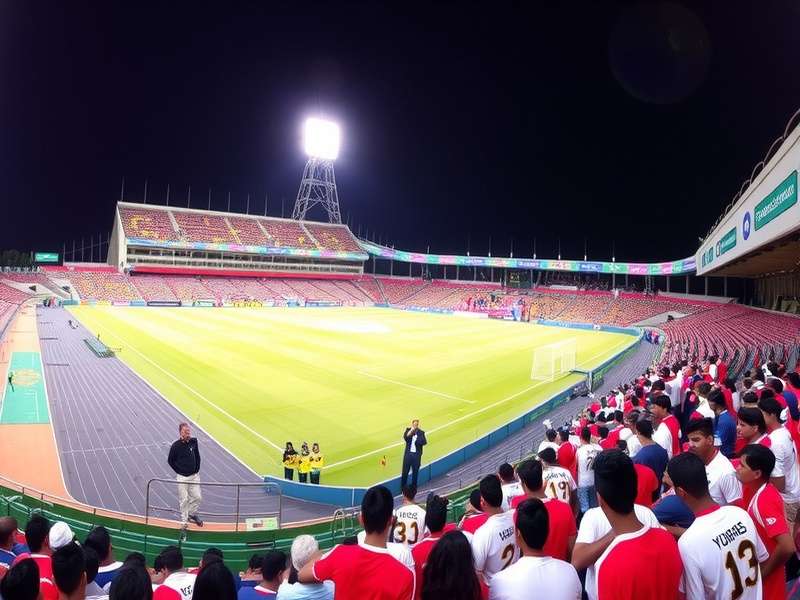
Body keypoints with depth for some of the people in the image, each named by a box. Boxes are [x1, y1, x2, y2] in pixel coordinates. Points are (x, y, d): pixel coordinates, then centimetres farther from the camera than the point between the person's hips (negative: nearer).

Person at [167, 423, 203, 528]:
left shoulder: (193, 441, -3)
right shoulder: (176, 445, -14)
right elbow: (170, 460, -2)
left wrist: (197, 469, 7)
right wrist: (179, 471, -3)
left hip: (194, 476, 4)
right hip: (182, 477, -4)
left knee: (197, 497, 8)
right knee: (184, 499, 5)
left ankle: (192, 513, 33)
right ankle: (184, 520, 23)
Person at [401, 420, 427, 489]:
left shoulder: (421, 432, 0)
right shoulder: (408, 430, 2)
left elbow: (424, 442, -14)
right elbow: (405, 437, -17)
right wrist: (411, 431, -26)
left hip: (417, 454, 0)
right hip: (408, 453, 0)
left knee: (415, 471, 8)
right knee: (405, 471, 4)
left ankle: (414, 486, 21)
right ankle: (402, 486, 16)